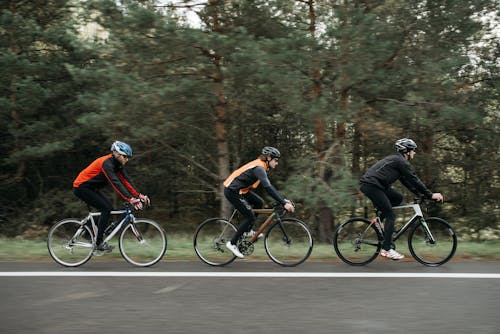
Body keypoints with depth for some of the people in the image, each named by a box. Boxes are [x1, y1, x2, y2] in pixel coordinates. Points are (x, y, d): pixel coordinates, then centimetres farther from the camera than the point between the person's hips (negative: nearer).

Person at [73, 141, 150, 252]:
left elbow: (126, 180, 0)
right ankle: (99, 243, -13)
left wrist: (139, 195, -10)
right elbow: (115, 183, -36)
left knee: (109, 207, 2)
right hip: (81, 187, -9)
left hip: (90, 188, 9)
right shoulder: (107, 163, -26)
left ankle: (96, 237, 9)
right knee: (106, 208, -16)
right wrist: (130, 199, -43)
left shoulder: (117, 164, 1)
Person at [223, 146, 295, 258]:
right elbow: (268, 188, -31)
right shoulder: (259, 168, -20)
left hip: (239, 190, 10)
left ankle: (247, 231, 19)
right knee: (250, 217, -8)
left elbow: (269, 186, 17)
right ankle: (232, 243, -1)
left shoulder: (261, 167, 11)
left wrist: (283, 199, 10)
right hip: (232, 191, -10)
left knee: (259, 203, 11)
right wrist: (283, 203, -33)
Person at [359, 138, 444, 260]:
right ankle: (386, 249, -5)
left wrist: (420, 194, 23)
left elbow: (407, 181, 27)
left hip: (369, 184, 10)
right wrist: (430, 195, -5)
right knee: (391, 216, -6)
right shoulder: (401, 161, -7)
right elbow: (414, 180, -9)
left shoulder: (396, 160, 23)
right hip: (371, 185, -10)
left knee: (398, 198, 16)